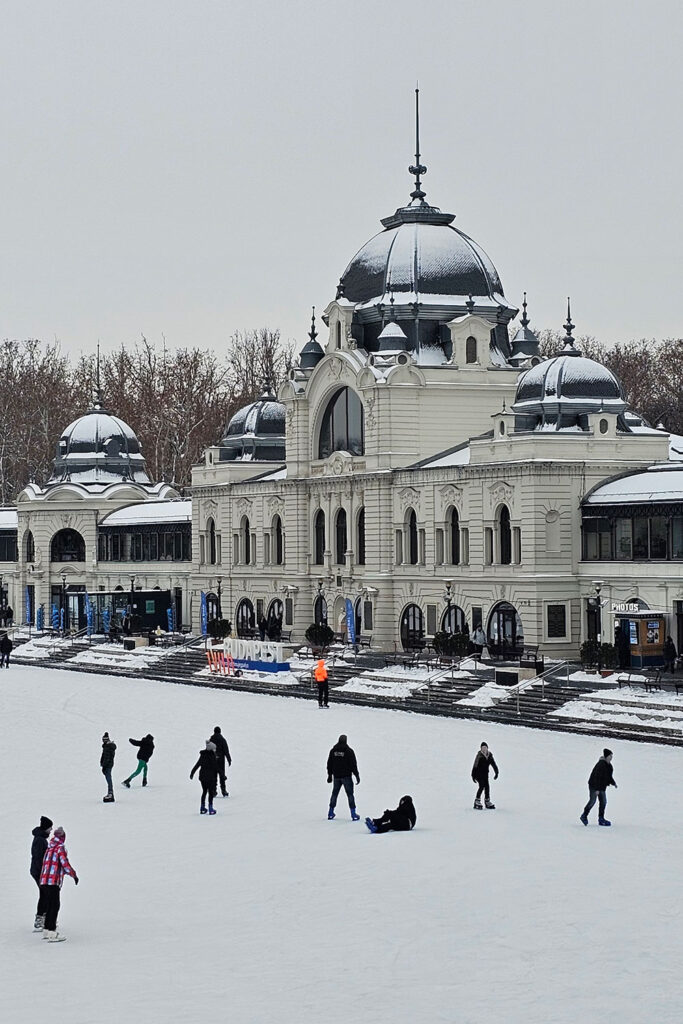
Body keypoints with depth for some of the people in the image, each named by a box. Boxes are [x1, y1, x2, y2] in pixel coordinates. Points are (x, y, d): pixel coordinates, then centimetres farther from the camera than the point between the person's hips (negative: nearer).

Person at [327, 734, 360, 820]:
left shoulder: (333, 751, 4)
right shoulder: (349, 751, -10)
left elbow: (329, 764, 11)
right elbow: (353, 764, -9)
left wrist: (329, 775, 21)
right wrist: (357, 775, -3)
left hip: (336, 776, 4)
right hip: (346, 776, -4)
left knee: (334, 794, 14)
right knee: (350, 794, 1)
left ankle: (330, 814, 17)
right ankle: (353, 815, -2)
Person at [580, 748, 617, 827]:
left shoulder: (609, 765, 6)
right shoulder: (601, 765, -22)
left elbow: (609, 776, 20)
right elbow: (597, 777, -25)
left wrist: (613, 783, 5)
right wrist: (597, 789, -27)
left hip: (602, 787, 9)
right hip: (594, 786, -9)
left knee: (603, 802, 4)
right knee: (592, 801, -5)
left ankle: (601, 819, 8)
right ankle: (584, 816, 9)